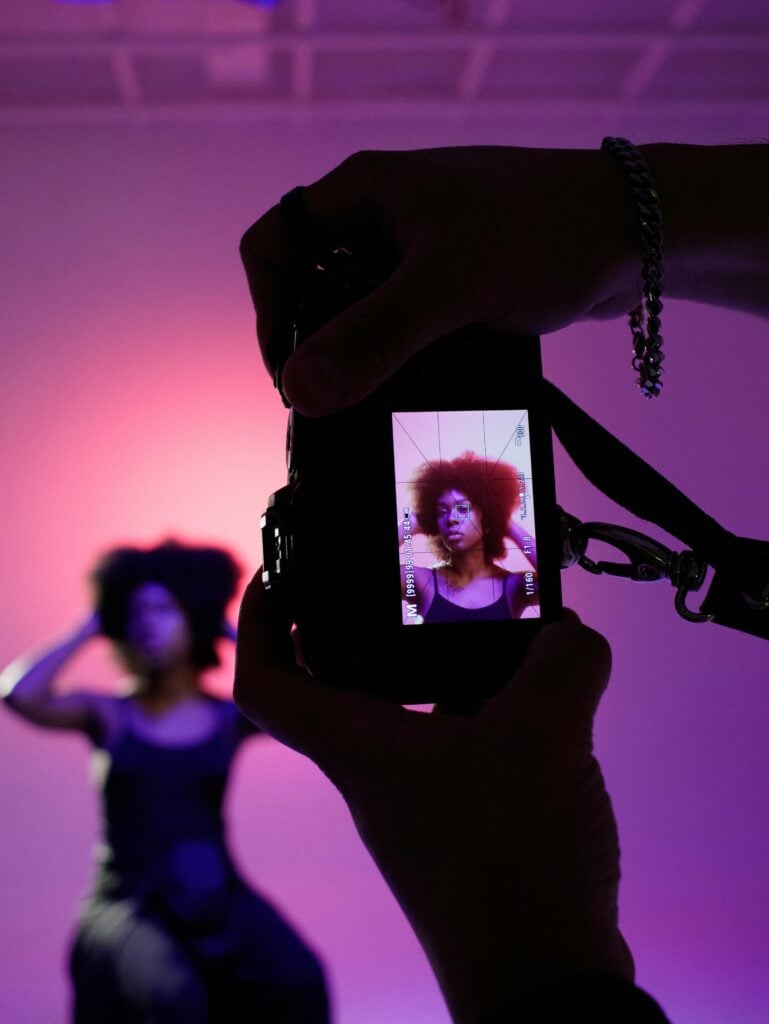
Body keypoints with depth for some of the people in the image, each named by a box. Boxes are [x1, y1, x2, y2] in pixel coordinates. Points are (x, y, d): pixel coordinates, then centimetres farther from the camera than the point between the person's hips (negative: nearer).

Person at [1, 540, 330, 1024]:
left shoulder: (231, 719, 8)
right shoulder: (107, 715, 5)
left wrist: (234, 632, 2)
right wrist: (90, 628, 0)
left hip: (217, 896, 2)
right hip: (128, 903, -2)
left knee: (300, 983, -28)